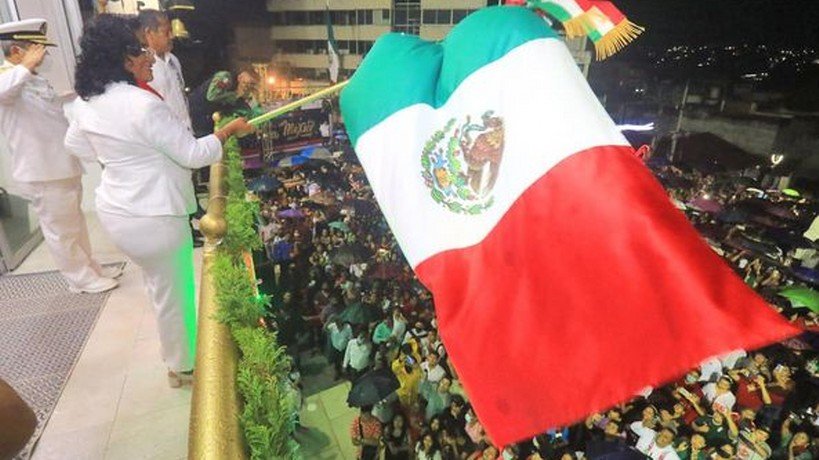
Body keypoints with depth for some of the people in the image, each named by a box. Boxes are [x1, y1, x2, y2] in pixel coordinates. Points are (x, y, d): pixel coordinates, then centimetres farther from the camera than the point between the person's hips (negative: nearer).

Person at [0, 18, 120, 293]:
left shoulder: (36, 80, 13)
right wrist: (25, 66, -30)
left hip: (63, 166, 9)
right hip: (43, 174, -9)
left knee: (75, 224, 21)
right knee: (61, 232, 6)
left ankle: (90, 269, 36)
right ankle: (82, 279, 19)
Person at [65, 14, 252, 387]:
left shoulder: (86, 103, 3)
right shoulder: (143, 104, -24)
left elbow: (76, 146, 19)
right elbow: (193, 154, -19)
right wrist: (230, 129, -8)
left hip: (115, 211, 9)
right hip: (152, 217, -9)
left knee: (157, 283, 25)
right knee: (172, 293, 9)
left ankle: (174, 354, 44)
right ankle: (184, 366, 28)